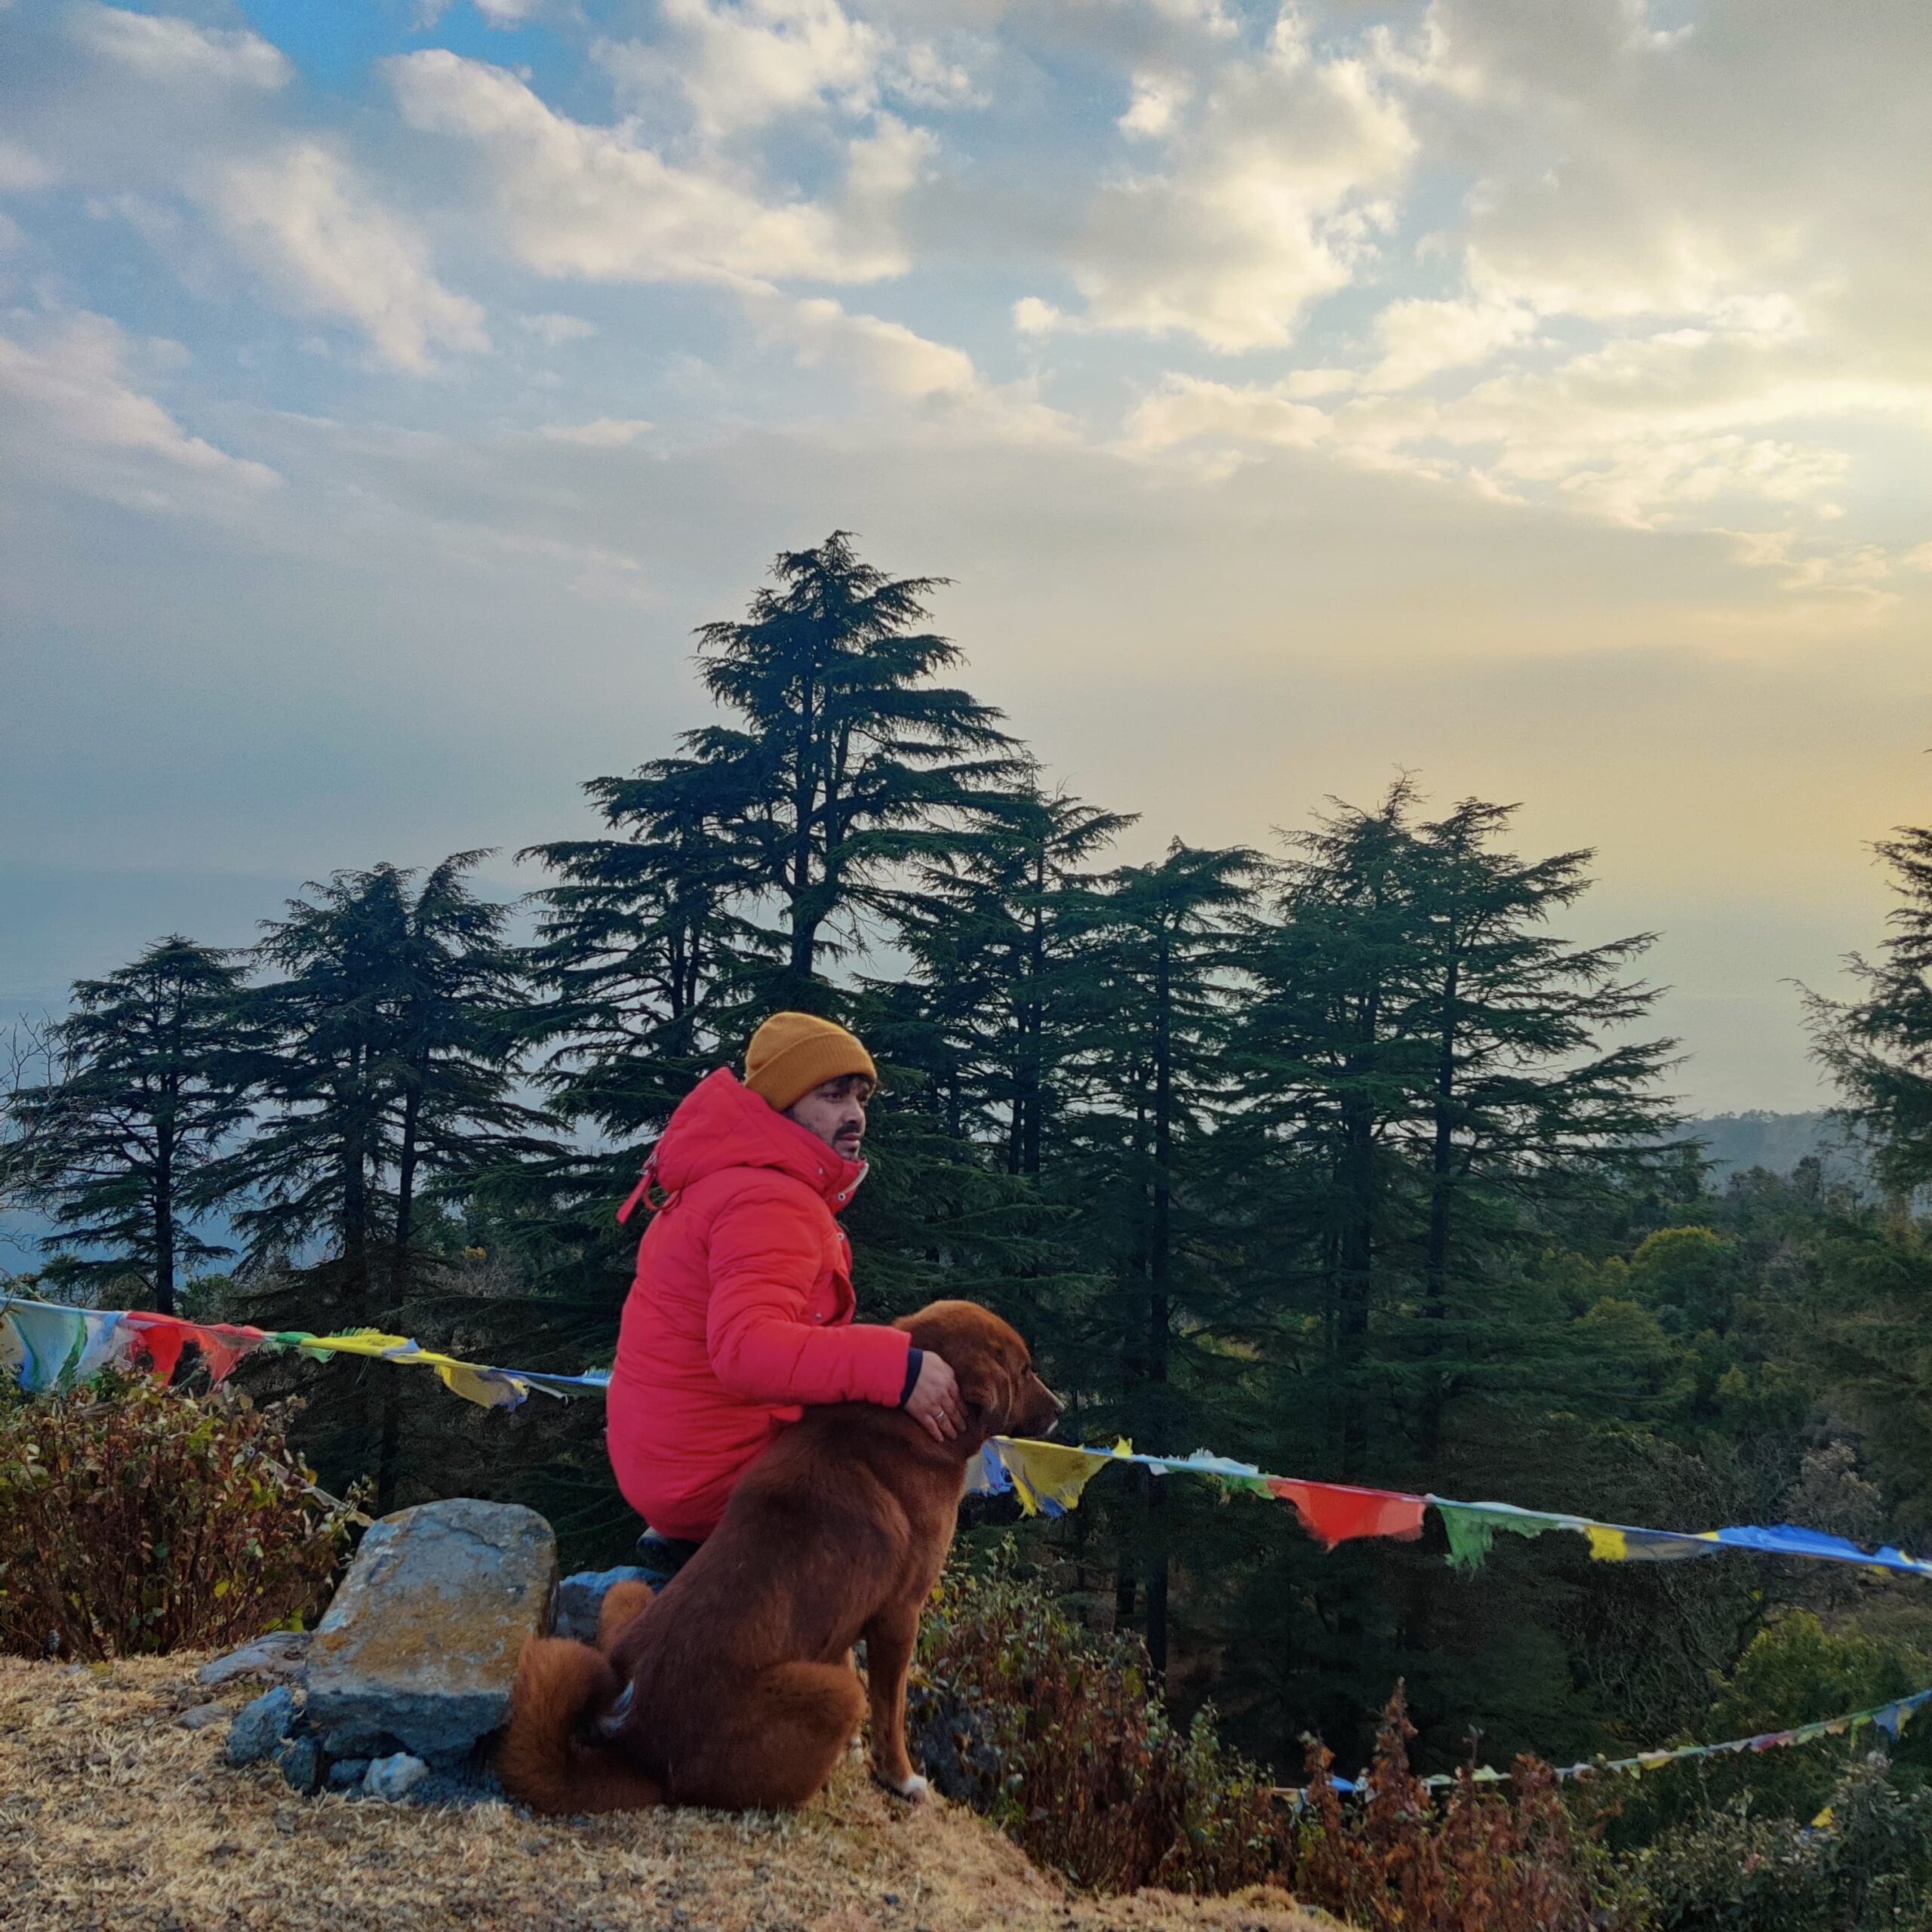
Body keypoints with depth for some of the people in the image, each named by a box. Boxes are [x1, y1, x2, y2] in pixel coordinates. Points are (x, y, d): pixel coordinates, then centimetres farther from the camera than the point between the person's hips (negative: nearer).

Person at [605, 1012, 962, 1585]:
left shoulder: (735, 1177, 11)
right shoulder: (772, 1205, -22)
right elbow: (746, 1348, -38)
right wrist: (894, 1368, -45)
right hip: (719, 1473, -10)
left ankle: (690, 1540, 12)